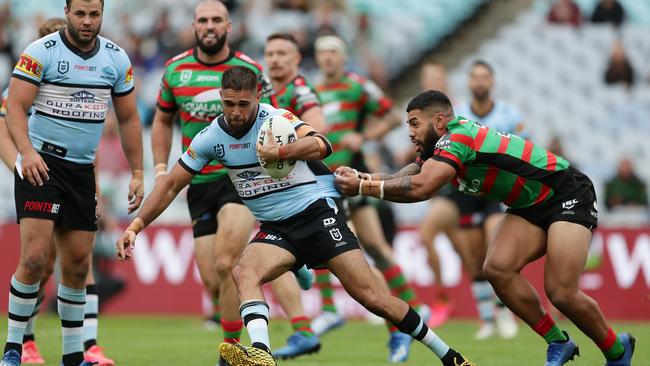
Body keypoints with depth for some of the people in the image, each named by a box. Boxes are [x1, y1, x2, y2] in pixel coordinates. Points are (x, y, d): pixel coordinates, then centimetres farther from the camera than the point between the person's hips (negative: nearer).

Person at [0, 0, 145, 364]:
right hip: (41, 166, -5)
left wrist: (138, 174, 8)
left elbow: (128, 118, 13)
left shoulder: (116, 58, 6)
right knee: (34, 259, -16)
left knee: (78, 266, 6)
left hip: (83, 170, 5)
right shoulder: (41, 52, -9)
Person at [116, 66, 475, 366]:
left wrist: (278, 153, -49)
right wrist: (135, 226, -2)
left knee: (369, 294, -11)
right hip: (276, 229, 5)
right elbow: (171, 185, 6)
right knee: (244, 272, -26)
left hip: (317, 213, -5)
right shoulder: (210, 137, 0)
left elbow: (319, 144, -33)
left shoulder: (276, 119, -15)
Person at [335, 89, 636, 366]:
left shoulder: (458, 138, -25)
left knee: (561, 294, -16)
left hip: (567, 195, -9)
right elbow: (409, 177, 2)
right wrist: (361, 177, -13)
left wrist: (363, 187, -27)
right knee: (497, 269, -10)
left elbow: (420, 188, -34)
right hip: (530, 206, 9)